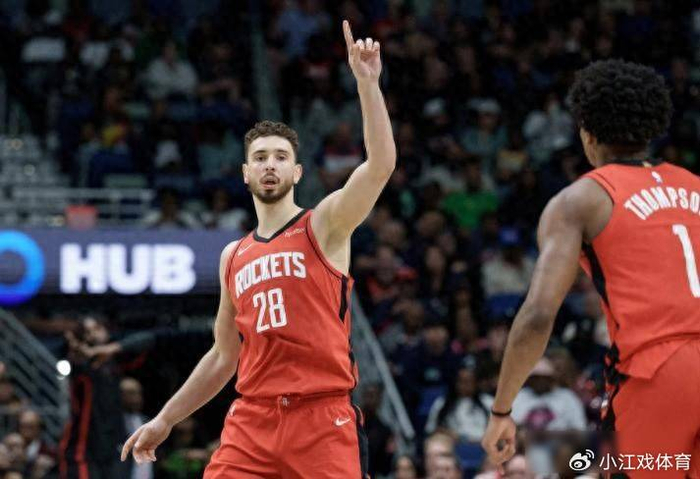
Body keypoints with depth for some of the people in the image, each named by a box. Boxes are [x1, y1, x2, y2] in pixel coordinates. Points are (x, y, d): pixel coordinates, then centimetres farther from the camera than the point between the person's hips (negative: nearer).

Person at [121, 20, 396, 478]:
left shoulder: (324, 226, 3)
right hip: (252, 419, 4)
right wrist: (165, 419, 25)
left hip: (323, 417, -4)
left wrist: (367, 82, -23)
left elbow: (381, 163, -15)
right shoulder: (234, 257, 18)